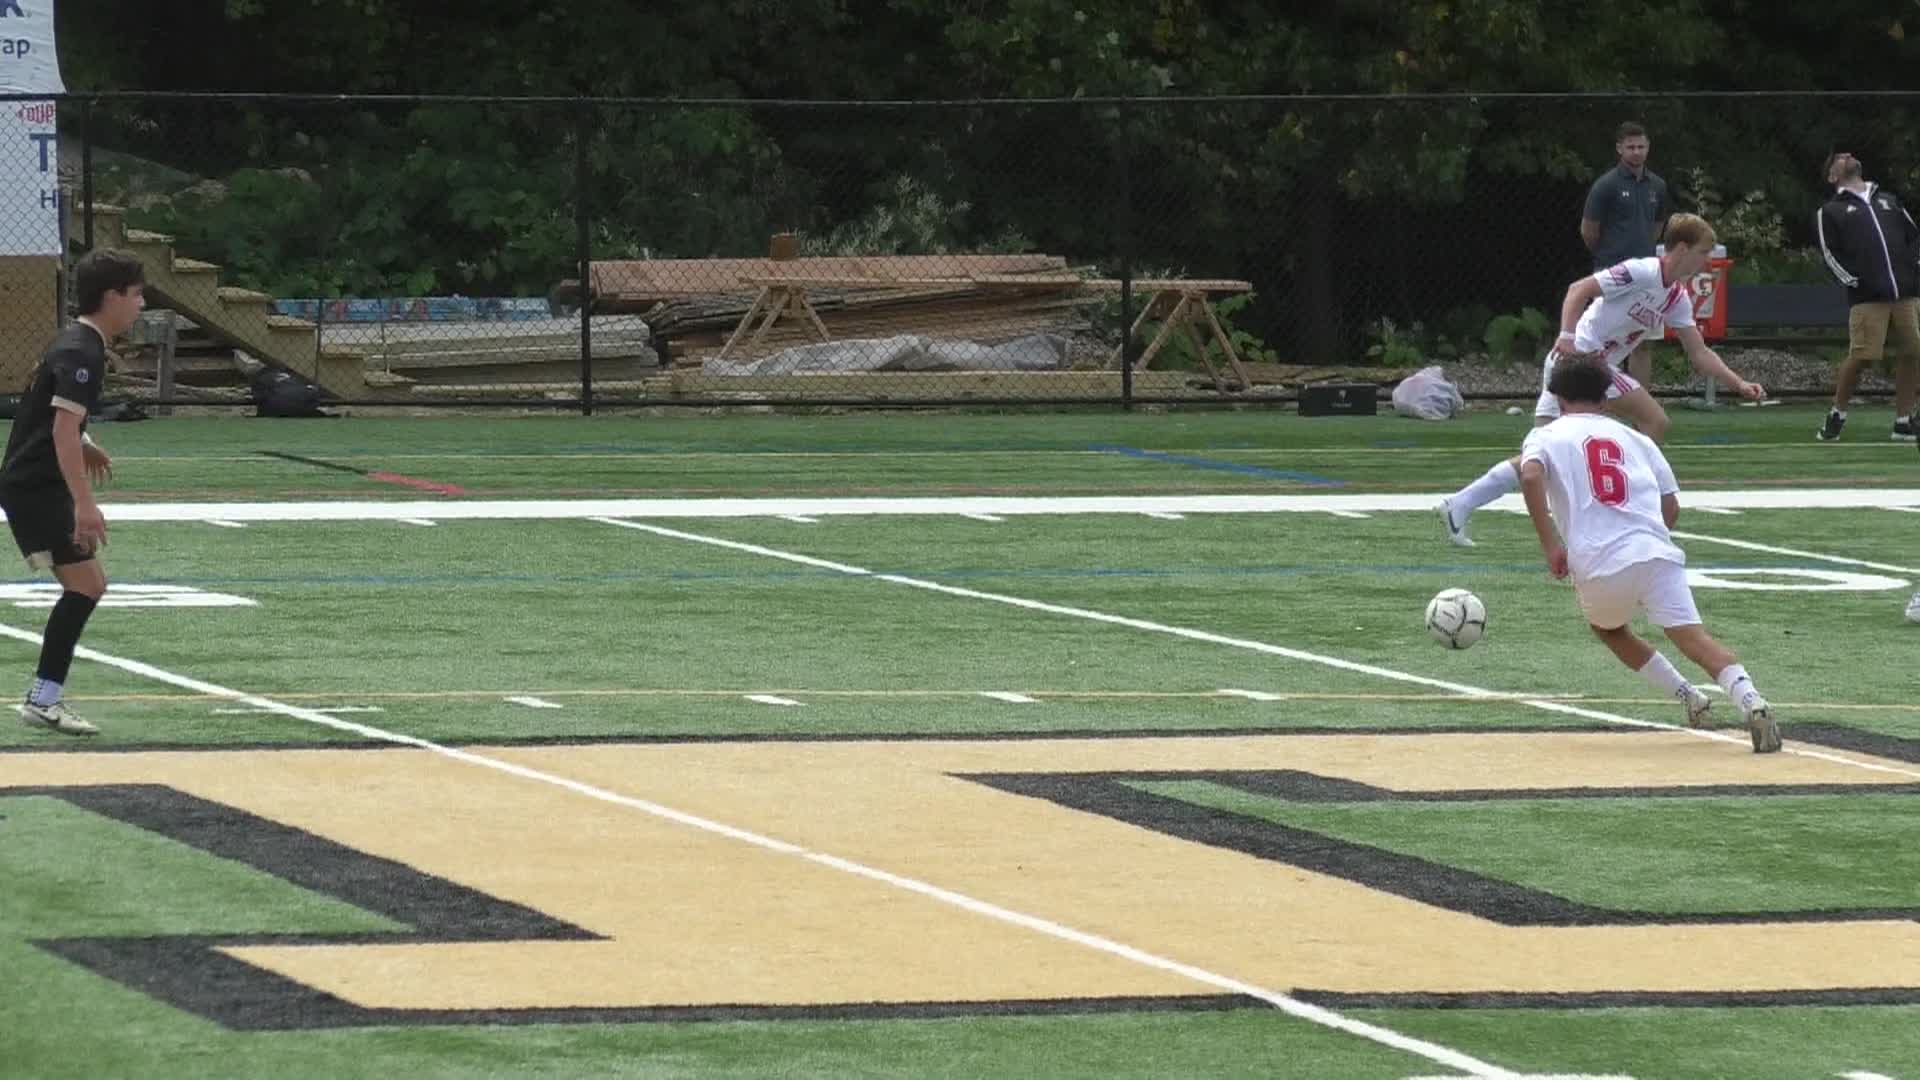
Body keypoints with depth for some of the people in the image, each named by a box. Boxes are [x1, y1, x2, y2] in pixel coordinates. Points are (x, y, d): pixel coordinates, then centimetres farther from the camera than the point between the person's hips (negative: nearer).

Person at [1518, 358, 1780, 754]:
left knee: (1606, 627, 29)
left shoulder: (1547, 436, 15)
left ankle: (1685, 694, 16)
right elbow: (1672, 506, 20)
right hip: (1657, 554, 1)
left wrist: (1550, 543, -7)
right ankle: (1748, 698, -38)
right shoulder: (1635, 438, 24)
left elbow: (1530, 474, -9)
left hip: (1599, 566, -1)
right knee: (1693, 636, -12)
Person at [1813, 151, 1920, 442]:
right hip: (1866, 298, -4)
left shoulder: (1888, 200, 24)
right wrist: (1854, 281, -10)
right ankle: (1836, 415, 8)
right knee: (1860, 356, -12)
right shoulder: (1830, 211, 11)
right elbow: (1831, 254, 2)